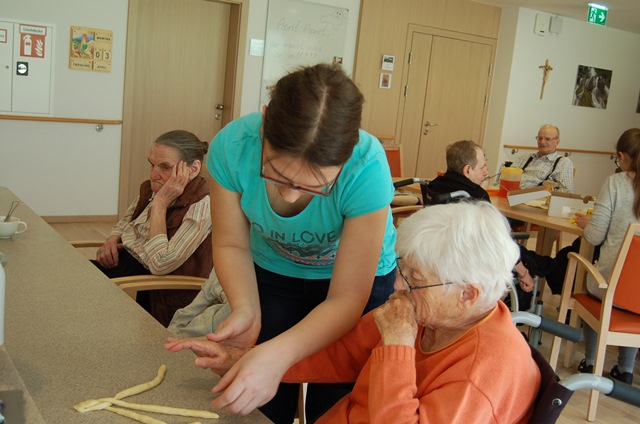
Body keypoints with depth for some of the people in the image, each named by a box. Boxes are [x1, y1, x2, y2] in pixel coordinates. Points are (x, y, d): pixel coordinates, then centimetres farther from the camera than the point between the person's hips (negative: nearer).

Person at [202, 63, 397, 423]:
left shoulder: (366, 170, -38)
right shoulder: (232, 146, -31)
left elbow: (347, 298, -31)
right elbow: (231, 245, -14)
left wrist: (278, 355, -48)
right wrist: (246, 309, -33)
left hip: (359, 278, -1)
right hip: (272, 272, 2)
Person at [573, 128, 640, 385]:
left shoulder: (615, 183, -9)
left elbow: (595, 237, -8)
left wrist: (585, 223, 14)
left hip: (612, 284, -3)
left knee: (590, 285, 31)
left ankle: (590, 362, 35)